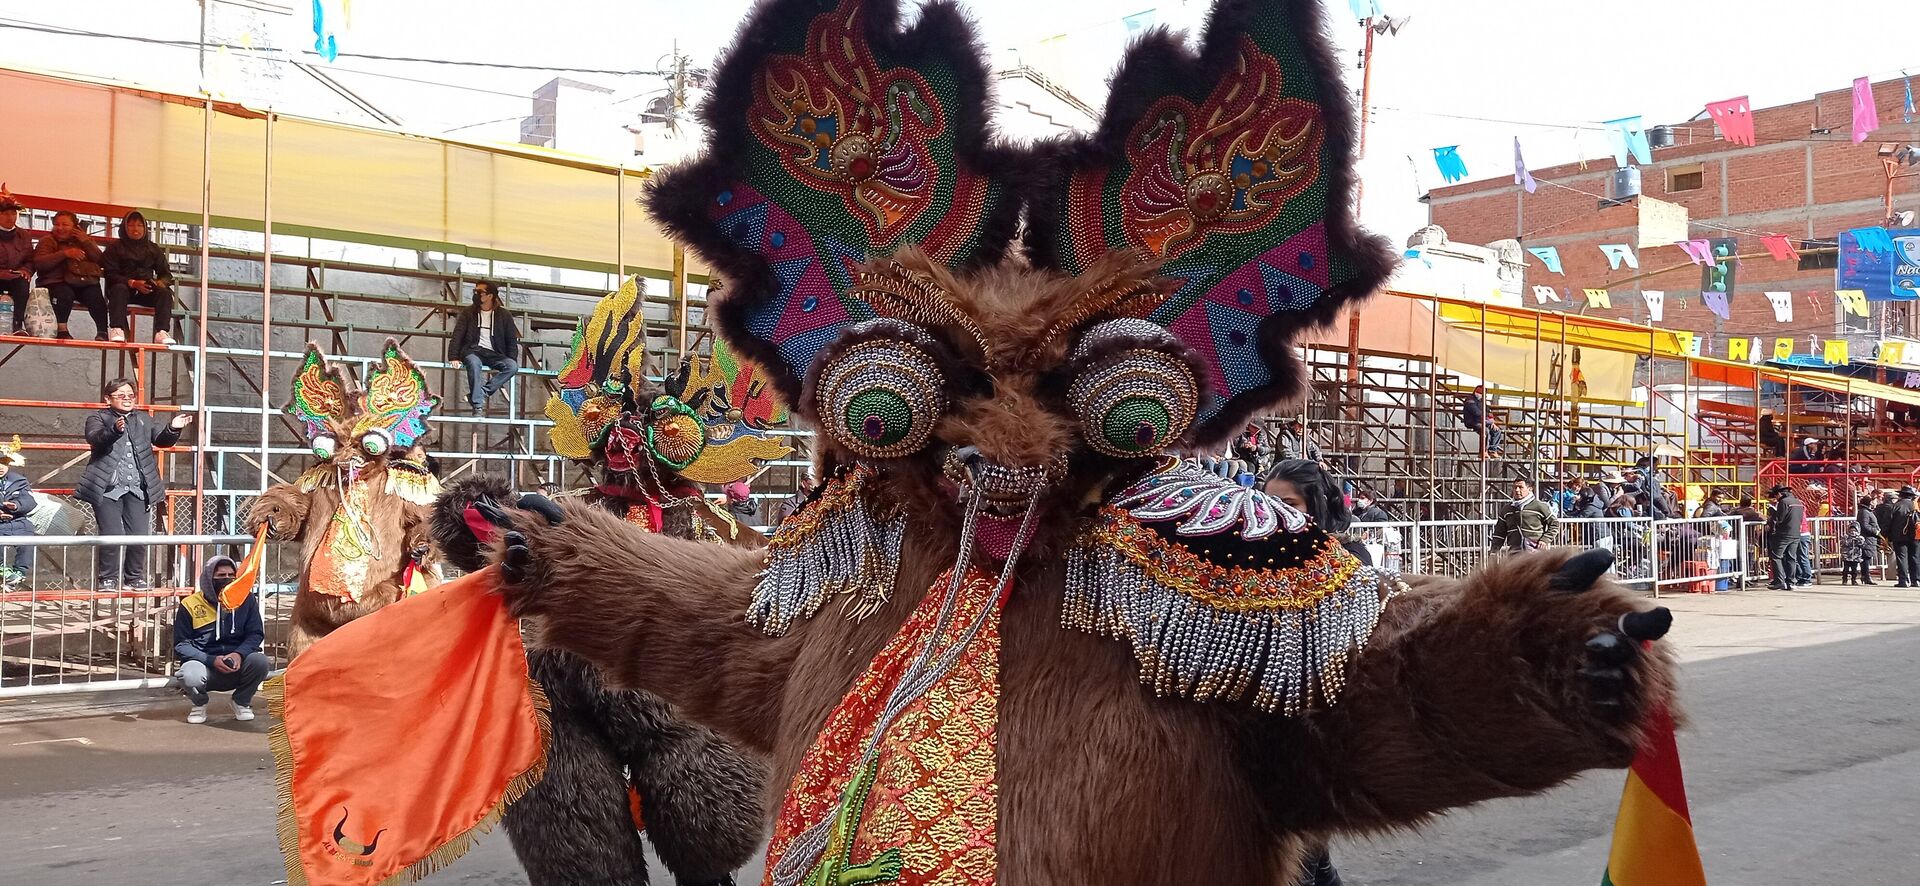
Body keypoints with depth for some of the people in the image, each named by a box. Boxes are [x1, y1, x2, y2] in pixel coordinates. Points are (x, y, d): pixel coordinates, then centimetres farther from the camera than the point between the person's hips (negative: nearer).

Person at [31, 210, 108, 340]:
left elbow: (100, 259, 7)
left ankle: (102, 332, -16)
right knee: (65, 294, -35)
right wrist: (64, 253, -16)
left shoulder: (84, 240, 22)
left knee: (96, 298, -29)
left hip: (86, 282, 2)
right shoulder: (48, 241, 13)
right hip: (59, 282, -2)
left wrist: (86, 242, -5)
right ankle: (62, 329, -19)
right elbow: (39, 263, -6)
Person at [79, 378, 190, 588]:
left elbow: (161, 439, 6)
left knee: (139, 536, 2)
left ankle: (135, 577, 17)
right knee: (111, 536, -4)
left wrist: (172, 429, -17)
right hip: (109, 488, -3)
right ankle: (108, 579, 11)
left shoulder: (143, 419, 16)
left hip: (138, 488, 3)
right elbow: (95, 438, -16)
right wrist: (115, 430, -37)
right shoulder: (98, 419, 4)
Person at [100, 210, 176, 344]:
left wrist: (161, 282, -12)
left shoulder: (153, 248, 18)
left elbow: (166, 274, 14)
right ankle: (117, 330, -50)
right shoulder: (115, 247, 8)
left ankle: (161, 333, -44)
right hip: (124, 286, -2)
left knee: (164, 292, -29)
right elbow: (110, 274, -3)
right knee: (119, 289, -37)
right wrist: (132, 283, -21)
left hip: (147, 291, 2)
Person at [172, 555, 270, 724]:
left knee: (260, 662, -30)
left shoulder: (246, 599, 3)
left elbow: (256, 634, 2)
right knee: (190, 676, -36)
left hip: (238, 664, 2)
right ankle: (199, 703, 4)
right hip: (205, 664, -1)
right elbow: (181, 645, -2)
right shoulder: (190, 605, -2)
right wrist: (212, 660, -17)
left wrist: (239, 654, -19)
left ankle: (242, 701, 3)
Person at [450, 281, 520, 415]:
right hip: (472, 351, -1)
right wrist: (453, 357, -12)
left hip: (494, 354, 2)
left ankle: (478, 395, -27)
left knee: (513, 366, -29)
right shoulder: (468, 312, 9)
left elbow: (512, 340, 12)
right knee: (474, 363, -38)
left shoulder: (504, 315, 9)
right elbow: (457, 336, 3)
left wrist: (510, 360, -4)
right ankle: (478, 405, -38)